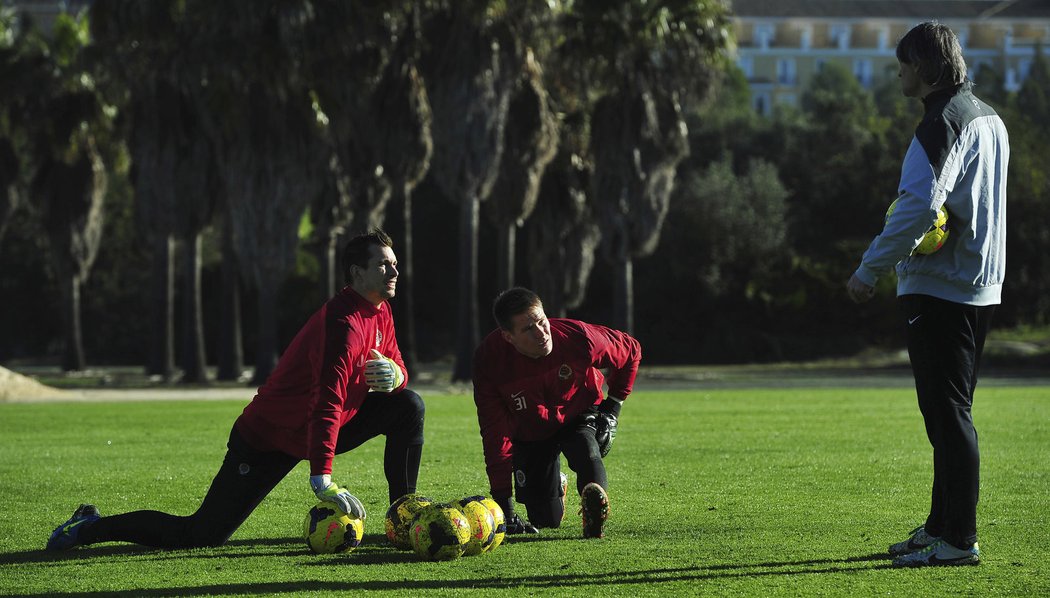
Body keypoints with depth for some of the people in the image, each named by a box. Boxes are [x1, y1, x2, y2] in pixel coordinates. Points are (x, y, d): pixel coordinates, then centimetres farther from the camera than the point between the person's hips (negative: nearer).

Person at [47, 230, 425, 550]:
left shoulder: (380, 313, 4)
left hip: (315, 432, 9)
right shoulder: (343, 322, -26)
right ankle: (89, 527, 7)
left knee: (407, 406, -3)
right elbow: (326, 402, -36)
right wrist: (322, 480, -44)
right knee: (199, 536, -10)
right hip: (266, 443, -8)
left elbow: (397, 368, 13)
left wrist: (394, 374, -14)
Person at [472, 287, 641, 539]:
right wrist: (504, 507, -29)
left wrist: (612, 408, -9)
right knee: (546, 520, 2)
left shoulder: (577, 337, -31)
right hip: (529, 431, 1)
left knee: (586, 450, -37)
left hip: (579, 416, -1)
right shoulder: (489, 359, -30)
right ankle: (557, 484, 33)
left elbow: (631, 351, -8)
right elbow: (496, 433, -26)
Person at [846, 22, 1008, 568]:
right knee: (949, 413, 16)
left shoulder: (943, 124, -15)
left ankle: (958, 540, -6)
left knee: (947, 414, -7)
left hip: (939, 291, -10)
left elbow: (918, 208, -25)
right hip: (980, 287, 10)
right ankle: (941, 527, 22)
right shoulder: (990, 120, 16)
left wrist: (869, 270, -22)